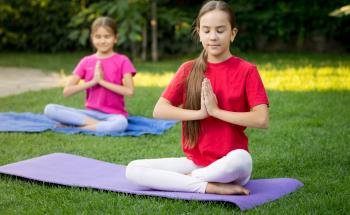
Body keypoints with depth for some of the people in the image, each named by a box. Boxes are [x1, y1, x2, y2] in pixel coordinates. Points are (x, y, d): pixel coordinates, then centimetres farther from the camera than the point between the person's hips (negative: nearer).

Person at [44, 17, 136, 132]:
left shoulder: (122, 61, 1)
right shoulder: (86, 61, 8)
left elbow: (129, 91, -13)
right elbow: (66, 91, -1)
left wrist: (102, 81, -13)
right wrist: (93, 81, -11)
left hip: (113, 114, -3)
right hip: (90, 113, 3)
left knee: (121, 122, -42)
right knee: (49, 109, -18)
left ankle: (73, 127, -23)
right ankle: (98, 124, -21)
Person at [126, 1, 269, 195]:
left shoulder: (246, 71, -3)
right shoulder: (188, 70, 7)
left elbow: (262, 120, -15)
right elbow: (159, 110, -2)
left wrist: (216, 111, -14)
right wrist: (199, 113, -14)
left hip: (229, 164, -4)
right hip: (194, 162, 4)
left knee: (240, 159, -40)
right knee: (133, 169, -16)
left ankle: (186, 179, -13)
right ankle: (210, 187, -20)